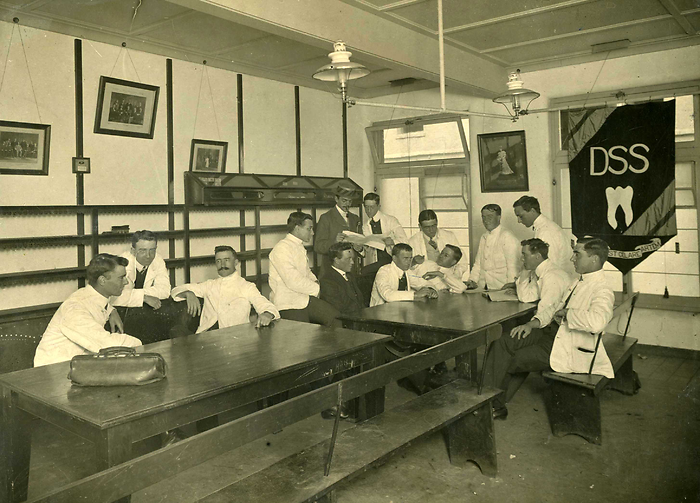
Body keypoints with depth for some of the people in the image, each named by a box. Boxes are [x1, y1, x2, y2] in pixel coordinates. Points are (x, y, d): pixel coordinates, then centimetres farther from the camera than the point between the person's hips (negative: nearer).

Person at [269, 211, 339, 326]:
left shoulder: (300, 247, 19)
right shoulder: (281, 249, -12)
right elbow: (293, 282, -19)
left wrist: (315, 282, 7)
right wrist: (318, 289, -9)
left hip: (304, 298, 8)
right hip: (289, 305, -8)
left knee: (335, 316, -12)